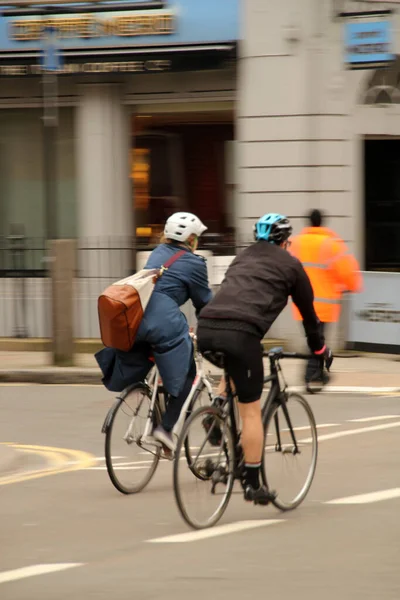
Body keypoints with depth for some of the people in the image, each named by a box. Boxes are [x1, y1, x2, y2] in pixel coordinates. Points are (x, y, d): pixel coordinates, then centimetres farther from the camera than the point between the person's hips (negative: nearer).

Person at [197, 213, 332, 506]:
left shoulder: (243, 258, 32)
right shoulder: (290, 264, 19)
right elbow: (308, 311, 27)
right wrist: (321, 350, 42)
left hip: (206, 328, 5)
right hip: (240, 333, -5)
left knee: (233, 374, 37)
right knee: (251, 410, 4)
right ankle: (252, 485, 7)